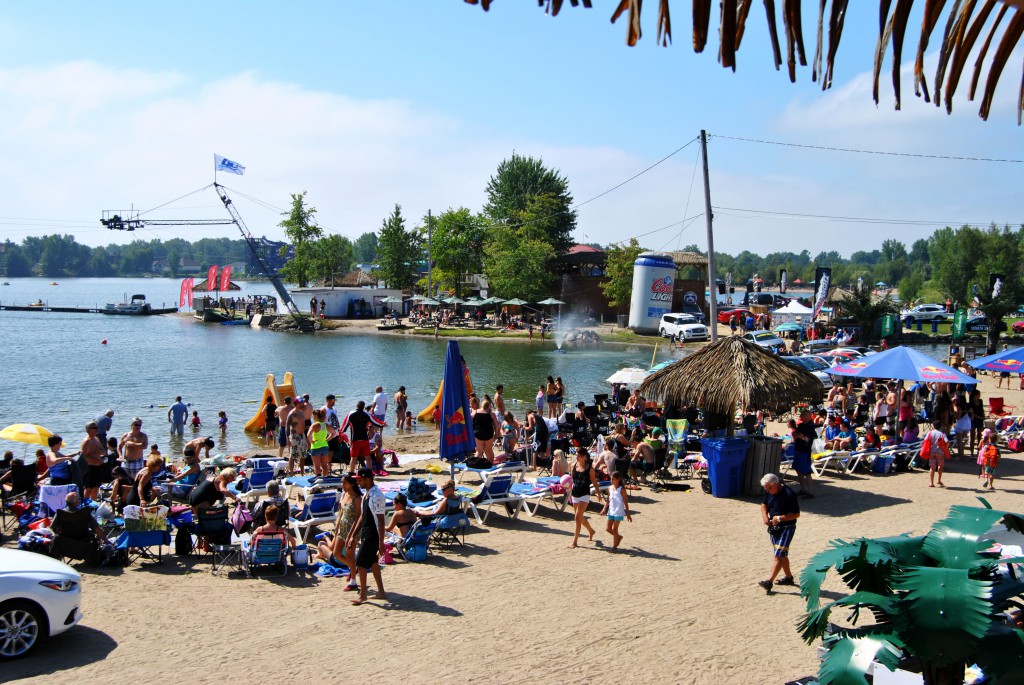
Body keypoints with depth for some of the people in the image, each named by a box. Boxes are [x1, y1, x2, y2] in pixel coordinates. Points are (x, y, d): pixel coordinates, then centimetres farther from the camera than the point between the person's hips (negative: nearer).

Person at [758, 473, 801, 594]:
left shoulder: (789, 494, -22)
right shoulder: (769, 493, 0)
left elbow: (796, 514, -18)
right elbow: (764, 505, 16)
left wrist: (780, 518, -24)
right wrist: (765, 516, -2)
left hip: (787, 528, -8)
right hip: (773, 527, 8)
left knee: (778, 555, -11)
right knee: (782, 554, 18)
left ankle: (769, 581, -16)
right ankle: (788, 577, 33)